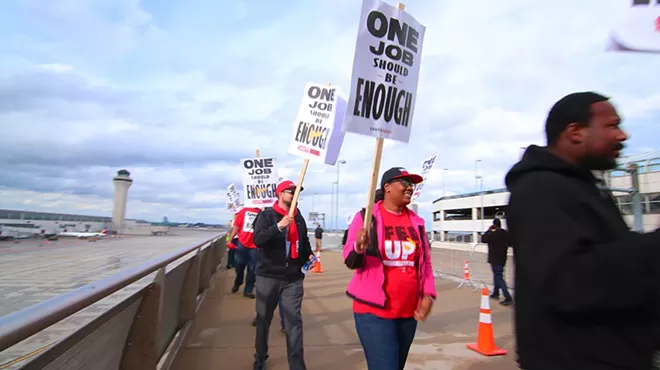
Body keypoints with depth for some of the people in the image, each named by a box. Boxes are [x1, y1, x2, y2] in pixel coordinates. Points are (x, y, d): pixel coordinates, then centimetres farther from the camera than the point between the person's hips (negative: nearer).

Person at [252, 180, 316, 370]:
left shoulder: (299, 218, 10)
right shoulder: (266, 215, -4)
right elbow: (258, 240, -18)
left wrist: (309, 255, 3)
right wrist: (279, 226, -28)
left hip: (293, 278, 2)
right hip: (268, 276, -2)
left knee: (294, 321, -2)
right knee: (264, 319, 13)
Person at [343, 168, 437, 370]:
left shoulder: (416, 221, 7)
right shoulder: (366, 216, -7)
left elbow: (426, 261, 13)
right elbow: (350, 262, -9)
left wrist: (428, 294, 0)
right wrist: (359, 248, -31)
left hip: (409, 311, 6)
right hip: (374, 310, -5)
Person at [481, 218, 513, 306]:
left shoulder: (492, 234, -17)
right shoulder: (505, 234, 2)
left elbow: (483, 239, -3)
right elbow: (509, 243, 14)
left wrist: (489, 230, 2)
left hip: (495, 258, -7)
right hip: (502, 258, 7)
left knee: (499, 277, -7)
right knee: (497, 275, 22)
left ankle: (508, 298, -14)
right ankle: (495, 293, 33)